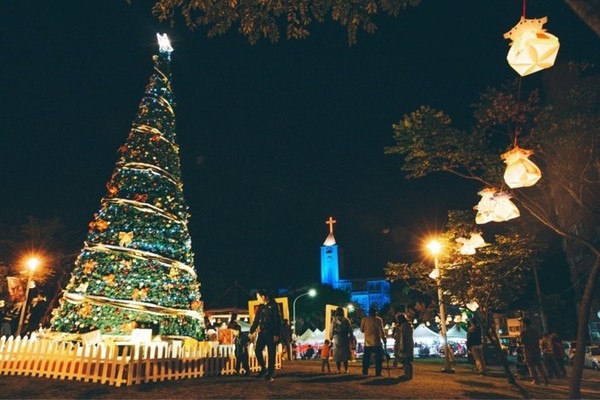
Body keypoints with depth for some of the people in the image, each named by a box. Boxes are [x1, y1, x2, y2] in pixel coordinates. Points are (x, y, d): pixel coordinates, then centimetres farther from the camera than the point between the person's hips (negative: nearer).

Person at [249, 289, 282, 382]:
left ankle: (269, 374, 9)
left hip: (271, 333, -6)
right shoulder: (261, 307, 11)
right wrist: (251, 331, 11)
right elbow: (256, 321, 16)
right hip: (262, 333, 6)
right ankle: (263, 368, 19)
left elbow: (278, 320, -12)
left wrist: (276, 334, -17)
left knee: (271, 354, 0)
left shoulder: (273, 305, -8)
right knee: (257, 350, -1)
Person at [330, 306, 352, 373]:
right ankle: (345, 369, 9)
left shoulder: (334, 320, -5)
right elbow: (350, 330, 4)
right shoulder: (347, 320, 3)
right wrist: (351, 338, 12)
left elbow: (332, 330, -6)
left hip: (337, 339, -2)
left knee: (337, 354, 5)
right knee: (345, 354, 11)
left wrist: (331, 337, 7)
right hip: (345, 339, 2)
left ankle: (338, 369, 3)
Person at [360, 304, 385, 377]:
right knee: (378, 358, 6)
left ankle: (365, 372, 12)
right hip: (376, 342, -3)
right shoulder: (378, 320, -7)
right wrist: (383, 338, 4)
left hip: (367, 342, 3)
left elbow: (362, 330, 6)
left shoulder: (364, 319, 0)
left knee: (366, 357, 11)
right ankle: (378, 373, 2)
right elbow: (381, 331, -9)